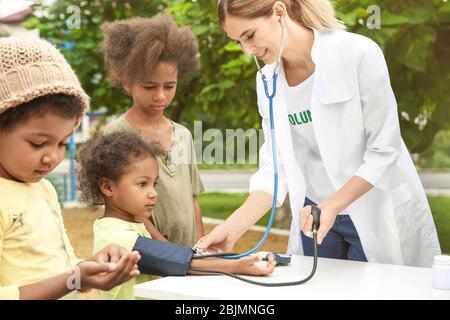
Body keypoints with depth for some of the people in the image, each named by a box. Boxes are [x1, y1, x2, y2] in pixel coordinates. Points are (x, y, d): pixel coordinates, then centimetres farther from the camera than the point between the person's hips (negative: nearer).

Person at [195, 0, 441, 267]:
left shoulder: (359, 53, -19)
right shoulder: (267, 81, -3)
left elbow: (384, 152, -17)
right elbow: (275, 169, -3)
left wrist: (332, 205, -28)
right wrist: (232, 229, -14)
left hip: (378, 215, -4)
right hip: (314, 215, 4)